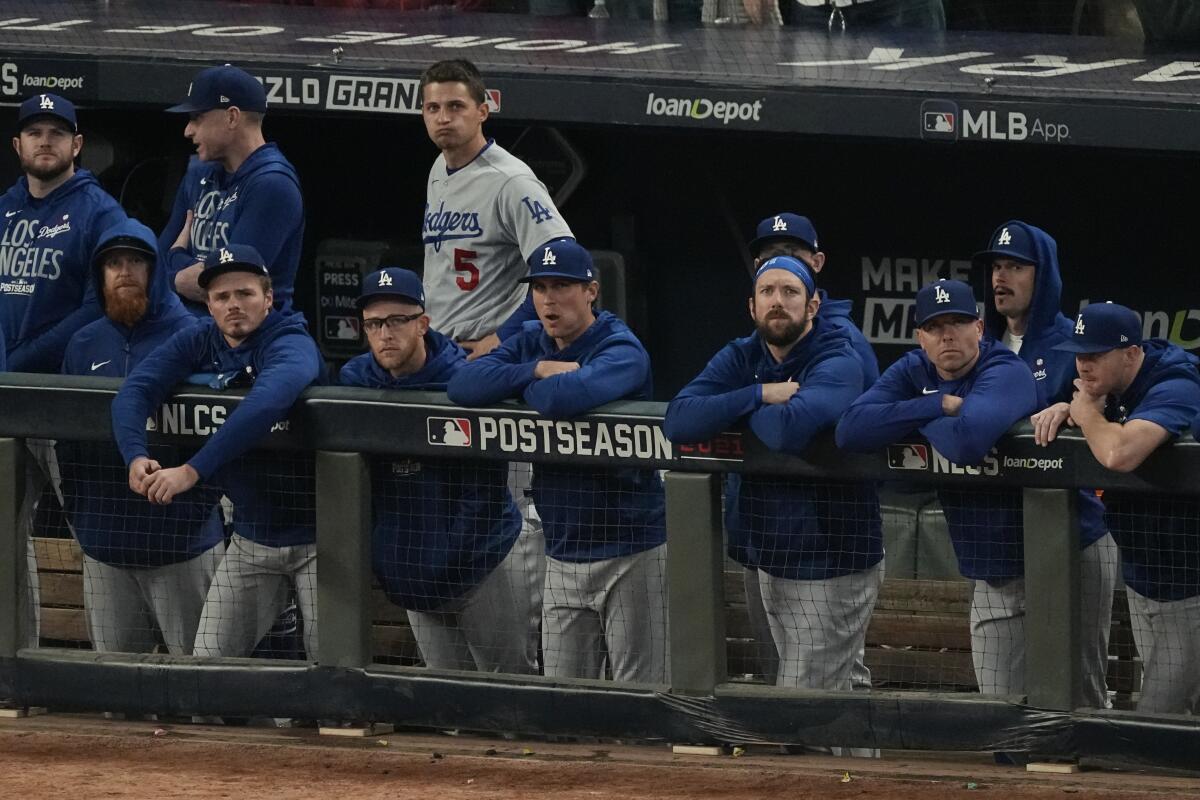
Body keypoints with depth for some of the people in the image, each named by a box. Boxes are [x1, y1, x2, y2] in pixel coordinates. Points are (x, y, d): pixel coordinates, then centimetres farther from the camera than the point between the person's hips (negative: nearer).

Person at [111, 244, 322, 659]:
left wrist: (193, 470, -44)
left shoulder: (291, 343, -18)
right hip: (250, 536, 6)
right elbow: (134, 391, -11)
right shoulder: (197, 342, 0)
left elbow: (267, 404, -38)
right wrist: (136, 456, -32)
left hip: (315, 534, -6)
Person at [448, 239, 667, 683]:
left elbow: (566, 396, -32)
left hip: (631, 551, -6)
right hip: (563, 556, 6)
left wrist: (523, 386, -10)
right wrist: (537, 371, -13)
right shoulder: (531, 344, 10)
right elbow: (463, 385, -4)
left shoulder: (622, 351, -12)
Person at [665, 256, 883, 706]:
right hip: (769, 560, 7)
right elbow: (678, 421, -9)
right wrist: (760, 395, -17)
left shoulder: (839, 365, -14)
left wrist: (736, 407, -13)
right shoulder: (740, 359, 6)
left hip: (831, 563, -7)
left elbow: (787, 430, -34)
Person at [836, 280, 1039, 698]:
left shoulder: (1006, 374, -16)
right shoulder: (914, 372, 5)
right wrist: (939, 406, -15)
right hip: (990, 574, 7)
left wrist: (914, 419, -15)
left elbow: (968, 440, -37)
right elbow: (851, 429, -10)